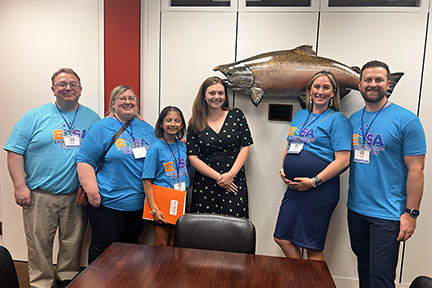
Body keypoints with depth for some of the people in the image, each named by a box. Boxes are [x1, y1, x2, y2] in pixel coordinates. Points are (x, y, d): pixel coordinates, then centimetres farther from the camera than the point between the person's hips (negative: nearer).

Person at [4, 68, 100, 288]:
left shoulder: (92, 118, 7)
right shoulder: (35, 116, 0)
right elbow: (15, 152, -2)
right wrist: (20, 186, -9)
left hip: (76, 196, 2)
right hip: (39, 196, -2)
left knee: (72, 245, 13)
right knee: (39, 246, 6)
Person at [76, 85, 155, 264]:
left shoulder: (148, 129, 11)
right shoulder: (101, 128, -4)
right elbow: (85, 161, -8)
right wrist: (92, 191, -15)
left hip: (139, 205, 5)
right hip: (108, 203, -4)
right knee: (103, 249, 6)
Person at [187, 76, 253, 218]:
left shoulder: (236, 115, 6)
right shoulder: (195, 124, 5)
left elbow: (245, 147, 2)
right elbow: (193, 157, -1)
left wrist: (230, 174, -9)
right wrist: (218, 177, -9)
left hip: (234, 183, 0)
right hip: (205, 185, 0)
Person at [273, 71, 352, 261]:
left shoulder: (337, 120, -6)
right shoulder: (300, 115, 15)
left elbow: (343, 160, -13)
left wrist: (314, 181, -17)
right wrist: (283, 170, 5)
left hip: (320, 190, -7)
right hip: (294, 188, 7)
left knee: (313, 248, 4)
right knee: (282, 238, 12)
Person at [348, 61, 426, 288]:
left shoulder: (406, 120, -9)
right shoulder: (353, 119, 8)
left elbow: (415, 170, -10)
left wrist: (411, 213, -12)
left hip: (387, 214, -5)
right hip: (355, 209, 6)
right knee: (363, 269, 21)